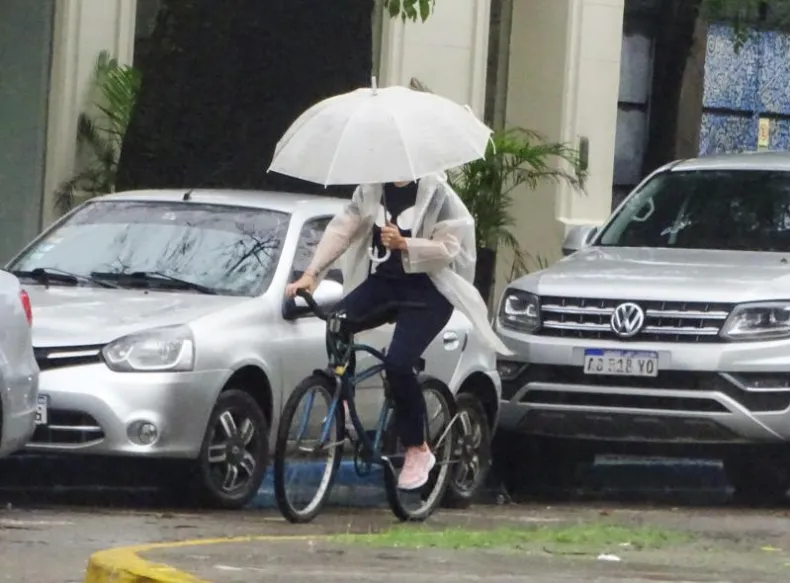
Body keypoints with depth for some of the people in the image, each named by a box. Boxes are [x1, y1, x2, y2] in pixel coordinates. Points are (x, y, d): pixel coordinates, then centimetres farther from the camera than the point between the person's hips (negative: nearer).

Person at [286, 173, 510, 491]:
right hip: (380, 282, 5)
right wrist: (311, 273, -16)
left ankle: (417, 450, -4)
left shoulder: (435, 192, -7)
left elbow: (448, 247, -12)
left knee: (397, 363, -21)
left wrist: (404, 244, -27)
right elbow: (340, 229, -4)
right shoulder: (370, 190, 5)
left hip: (426, 290, -5)